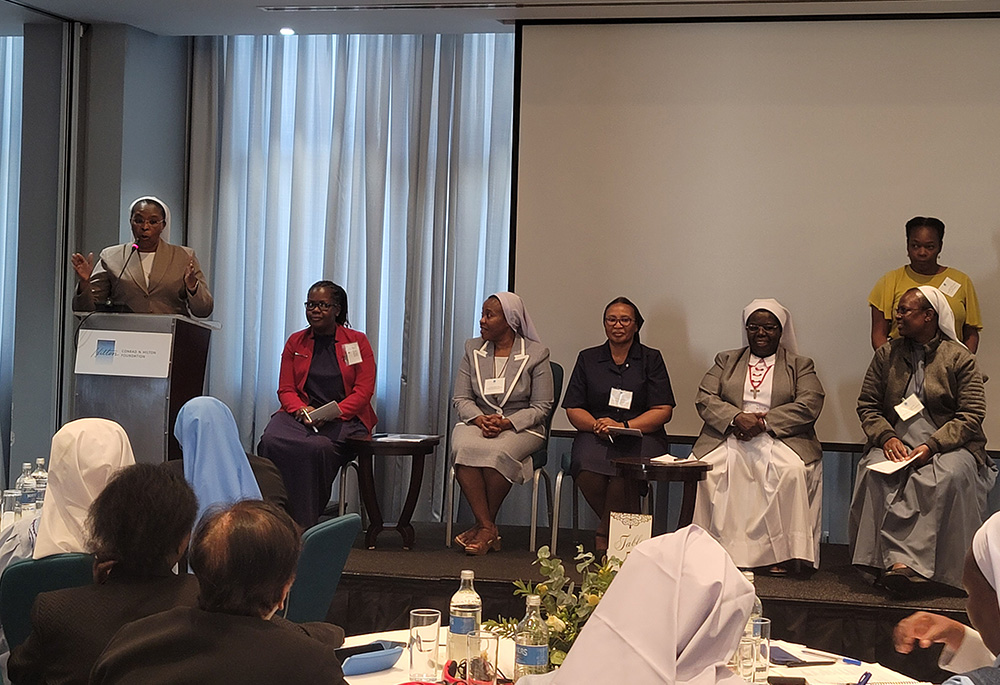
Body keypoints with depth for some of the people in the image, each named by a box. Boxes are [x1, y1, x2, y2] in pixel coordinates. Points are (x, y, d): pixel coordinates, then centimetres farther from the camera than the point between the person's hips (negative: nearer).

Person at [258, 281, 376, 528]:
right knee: (271, 441, -31)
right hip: (300, 414, 3)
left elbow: (363, 392, 0)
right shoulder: (296, 342, 18)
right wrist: (302, 409, -11)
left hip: (343, 419, -3)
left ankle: (305, 523, -26)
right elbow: (285, 389, 13)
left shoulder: (357, 342, 8)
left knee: (318, 447, -36)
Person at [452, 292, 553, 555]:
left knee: (496, 452, -36)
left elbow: (541, 406, -3)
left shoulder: (536, 354, 0)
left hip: (521, 427, -3)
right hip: (477, 423, 3)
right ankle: (488, 528, -30)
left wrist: (508, 423, -18)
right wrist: (480, 419, -13)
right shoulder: (473, 349, 11)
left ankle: (484, 526, -20)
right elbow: (460, 398, 8)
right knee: (463, 447, -33)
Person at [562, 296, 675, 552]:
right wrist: (597, 425, -9)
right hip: (595, 434, 2)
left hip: (641, 434, -2)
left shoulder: (651, 359, 11)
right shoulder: (588, 359, 18)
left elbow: (663, 411, 3)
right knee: (587, 469, -35)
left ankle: (605, 537, -16)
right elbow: (573, 409, 13)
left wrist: (624, 426, -12)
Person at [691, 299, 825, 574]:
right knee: (708, 468, -30)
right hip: (729, 437, 2)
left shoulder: (800, 365, 17)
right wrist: (737, 418, -12)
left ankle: (780, 553, -29)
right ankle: (722, 549, -25)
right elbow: (704, 399, 8)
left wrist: (764, 422, -13)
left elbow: (809, 406, -1)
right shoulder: (726, 361, 22)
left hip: (781, 439, -1)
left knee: (793, 471, -35)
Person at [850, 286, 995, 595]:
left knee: (947, 476, -36)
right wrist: (887, 438, -8)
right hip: (897, 442, 3)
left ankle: (906, 562, -43)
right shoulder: (886, 355, 13)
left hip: (949, 444, -2)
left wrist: (931, 446, -18)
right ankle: (897, 562, -38)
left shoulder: (960, 358, 3)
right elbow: (867, 405, 12)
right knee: (875, 473, -31)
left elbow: (971, 416, -4)